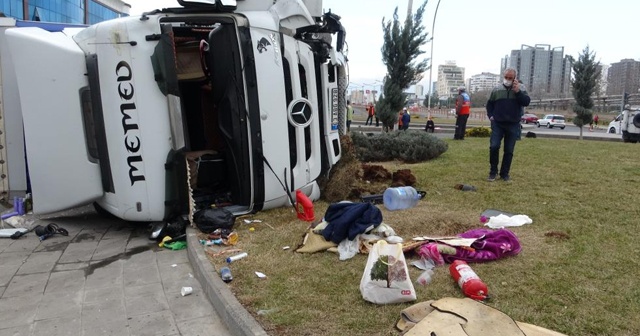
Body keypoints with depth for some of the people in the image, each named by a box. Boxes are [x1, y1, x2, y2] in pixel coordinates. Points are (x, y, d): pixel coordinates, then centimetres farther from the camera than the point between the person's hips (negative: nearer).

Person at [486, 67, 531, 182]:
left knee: (509, 150, 5)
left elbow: (526, 102, -8)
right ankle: (493, 171, 4)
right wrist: (490, 116, 4)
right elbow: (489, 104, 16)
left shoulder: (520, 89, 4)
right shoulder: (497, 90, 6)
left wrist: (518, 92, -17)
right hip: (497, 123, 0)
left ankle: (504, 173, 16)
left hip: (513, 125, 0)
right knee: (494, 146, -11)